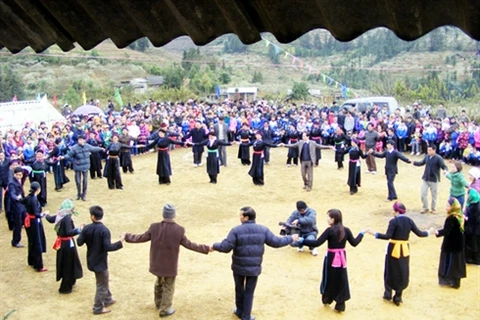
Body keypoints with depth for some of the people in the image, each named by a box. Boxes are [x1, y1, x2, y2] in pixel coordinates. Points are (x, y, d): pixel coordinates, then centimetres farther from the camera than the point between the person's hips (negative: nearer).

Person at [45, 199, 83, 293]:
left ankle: (69, 282, 42)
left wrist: (46, 215, 44)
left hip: (61, 243, 9)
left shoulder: (59, 215, 0)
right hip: (67, 244, -9)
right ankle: (65, 288, 15)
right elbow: (69, 232, -39)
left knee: (65, 264, 24)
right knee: (68, 265, 5)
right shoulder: (67, 218, -26)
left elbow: (50, 219, 22)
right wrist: (78, 230, -55)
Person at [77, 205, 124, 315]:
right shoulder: (104, 230, -23)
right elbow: (108, 247, -27)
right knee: (102, 285, 9)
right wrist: (120, 242, -18)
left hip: (91, 260, 7)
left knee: (103, 281, 26)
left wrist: (82, 232, 17)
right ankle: (98, 308, 19)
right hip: (100, 261, -7)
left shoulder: (86, 228, -7)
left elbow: (79, 242, 0)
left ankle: (107, 299, 42)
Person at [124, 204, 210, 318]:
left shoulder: (154, 227, -14)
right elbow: (189, 244, -15)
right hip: (170, 265, -4)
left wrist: (127, 237, 13)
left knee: (159, 282, 29)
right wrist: (206, 248, -6)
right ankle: (165, 310, 28)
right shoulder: (179, 230, -21)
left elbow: (142, 237, -3)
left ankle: (158, 303, 48)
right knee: (168, 287, 16)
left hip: (157, 263, 4)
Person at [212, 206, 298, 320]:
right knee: (249, 292, 13)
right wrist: (291, 238, 12)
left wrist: (214, 246, 3)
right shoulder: (263, 230, -6)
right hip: (254, 268, 1)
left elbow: (226, 247, -17)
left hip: (239, 267, -1)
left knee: (239, 289, 20)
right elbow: (276, 242, -3)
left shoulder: (236, 230, -14)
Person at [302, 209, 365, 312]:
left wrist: (302, 240, -18)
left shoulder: (330, 230, -16)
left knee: (329, 279, 15)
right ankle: (340, 305, 14)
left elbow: (317, 243, -20)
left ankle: (327, 299, 34)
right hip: (342, 258, 4)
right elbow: (354, 243, 8)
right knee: (341, 280, 10)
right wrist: (362, 233, 22)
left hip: (331, 258, -4)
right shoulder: (346, 230, -2)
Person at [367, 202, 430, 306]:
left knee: (390, 272, 14)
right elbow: (419, 233, 4)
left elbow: (387, 236, -23)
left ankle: (388, 294, 21)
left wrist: (374, 234, -21)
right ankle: (397, 297, 16)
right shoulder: (409, 221, 0)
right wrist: (428, 232, 22)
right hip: (405, 250, 4)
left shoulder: (393, 221, -16)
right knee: (402, 273, 12)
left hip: (394, 249, -4)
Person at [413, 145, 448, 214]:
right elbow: (422, 163, 17)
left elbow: (444, 166, -18)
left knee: (434, 195, 10)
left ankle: (433, 208, 28)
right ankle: (425, 208, 23)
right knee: (423, 193, 6)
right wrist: (414, 162, 3)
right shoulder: (427, 156, 2)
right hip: (425, 179, 5)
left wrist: (445, 171, -39)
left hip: (434, 180, -5)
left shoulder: (438, 158, -15)